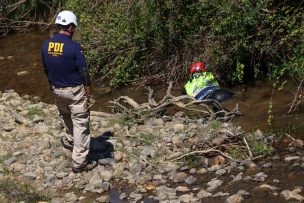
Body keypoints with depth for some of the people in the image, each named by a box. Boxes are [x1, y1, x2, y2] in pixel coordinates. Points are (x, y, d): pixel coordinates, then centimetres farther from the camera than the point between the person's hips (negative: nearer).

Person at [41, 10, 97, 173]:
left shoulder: (46, 45, -4)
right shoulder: (74, 47, -21)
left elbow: (46, 69, 8)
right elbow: (83, 72, -16)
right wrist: (89, 92, -3)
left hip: (57, 89, 6)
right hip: (75, 91, -6)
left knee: (65, 116, 30)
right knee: (80, 124, 2)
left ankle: (69, 140, 55)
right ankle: (79, 162, 4)